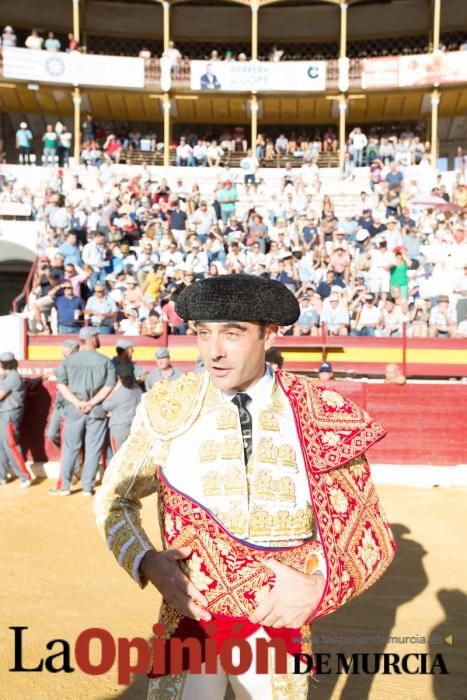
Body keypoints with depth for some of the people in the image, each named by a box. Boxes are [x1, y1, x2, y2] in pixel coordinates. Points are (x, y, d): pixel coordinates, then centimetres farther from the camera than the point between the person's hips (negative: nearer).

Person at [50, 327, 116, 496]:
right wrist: (91, 403, -12)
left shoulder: (68, 360, 4)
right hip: (97, 410, -1)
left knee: (70, 448, 11)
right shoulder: (105, 361, -1)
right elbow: (109, 386, -10)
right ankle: (87, 487, 11)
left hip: (74, 410, 2)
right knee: (93, 449, 6)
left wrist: (77, 403, -9)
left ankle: (65, 486, 17)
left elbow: (61, 384, -4)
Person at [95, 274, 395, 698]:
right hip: (188, 619, 0)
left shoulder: (324, 418, -12)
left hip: (280, 624, 1)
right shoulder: (167, 409, -10)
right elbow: (115, 501, 3)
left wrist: (318, 585, -19)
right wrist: (147, 563, -13)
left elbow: (365, 534, -3)